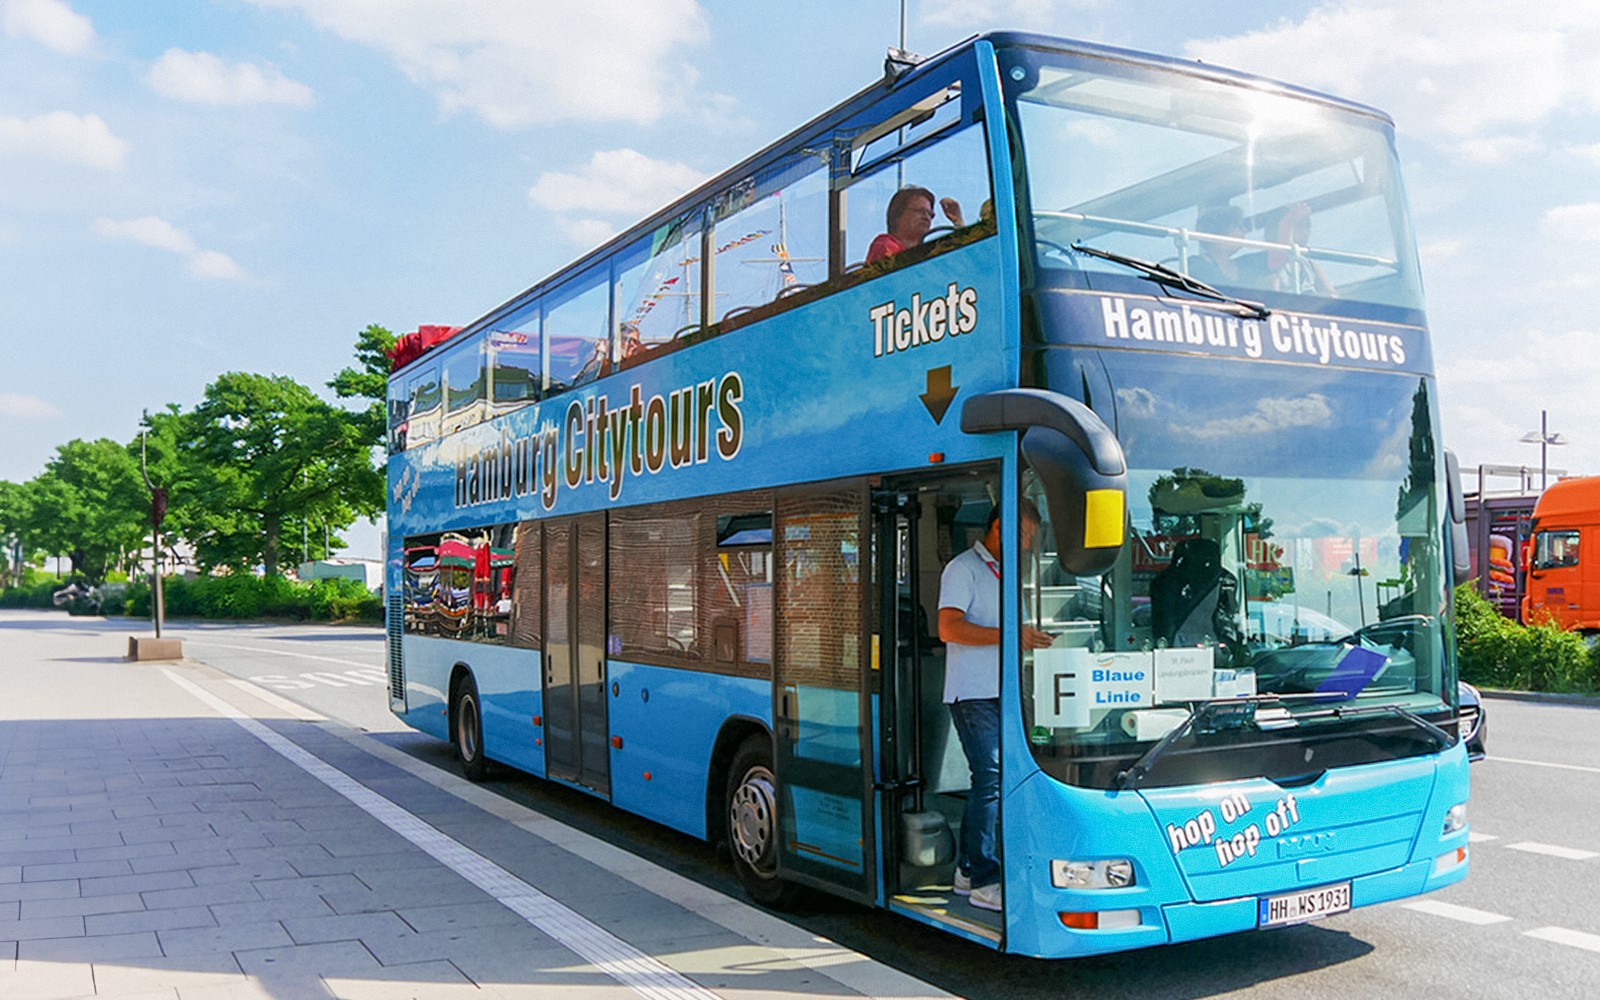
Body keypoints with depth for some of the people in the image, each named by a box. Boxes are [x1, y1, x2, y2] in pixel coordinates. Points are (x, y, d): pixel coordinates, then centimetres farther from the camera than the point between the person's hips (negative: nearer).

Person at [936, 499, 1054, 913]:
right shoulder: (963, 569, -7)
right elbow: (949, 628, -18)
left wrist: (1032, 638, 9)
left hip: (1001, 692, 8)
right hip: (973, 693, -8)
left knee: (988, 779, 11)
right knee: (990, 779, -11)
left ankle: (967, 870, 20)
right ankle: (984, 881, -5)